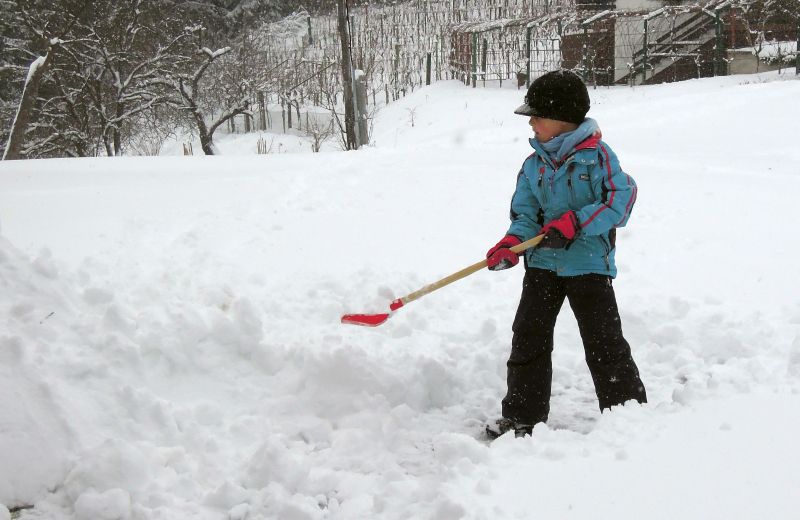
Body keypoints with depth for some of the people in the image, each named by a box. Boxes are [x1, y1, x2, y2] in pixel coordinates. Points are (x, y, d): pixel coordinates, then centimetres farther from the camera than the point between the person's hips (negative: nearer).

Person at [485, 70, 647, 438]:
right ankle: (522, 416, 18)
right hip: (543, 263, 5)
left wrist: (574, 222, -22)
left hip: (589, 263, -5)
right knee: (528, 337, 6)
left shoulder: (596, 154, -7)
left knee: (604, 343, 0)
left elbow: (621, 199, -15)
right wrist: (512, 244, -15)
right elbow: (525, 214, 6)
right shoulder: (533, 165, 8)